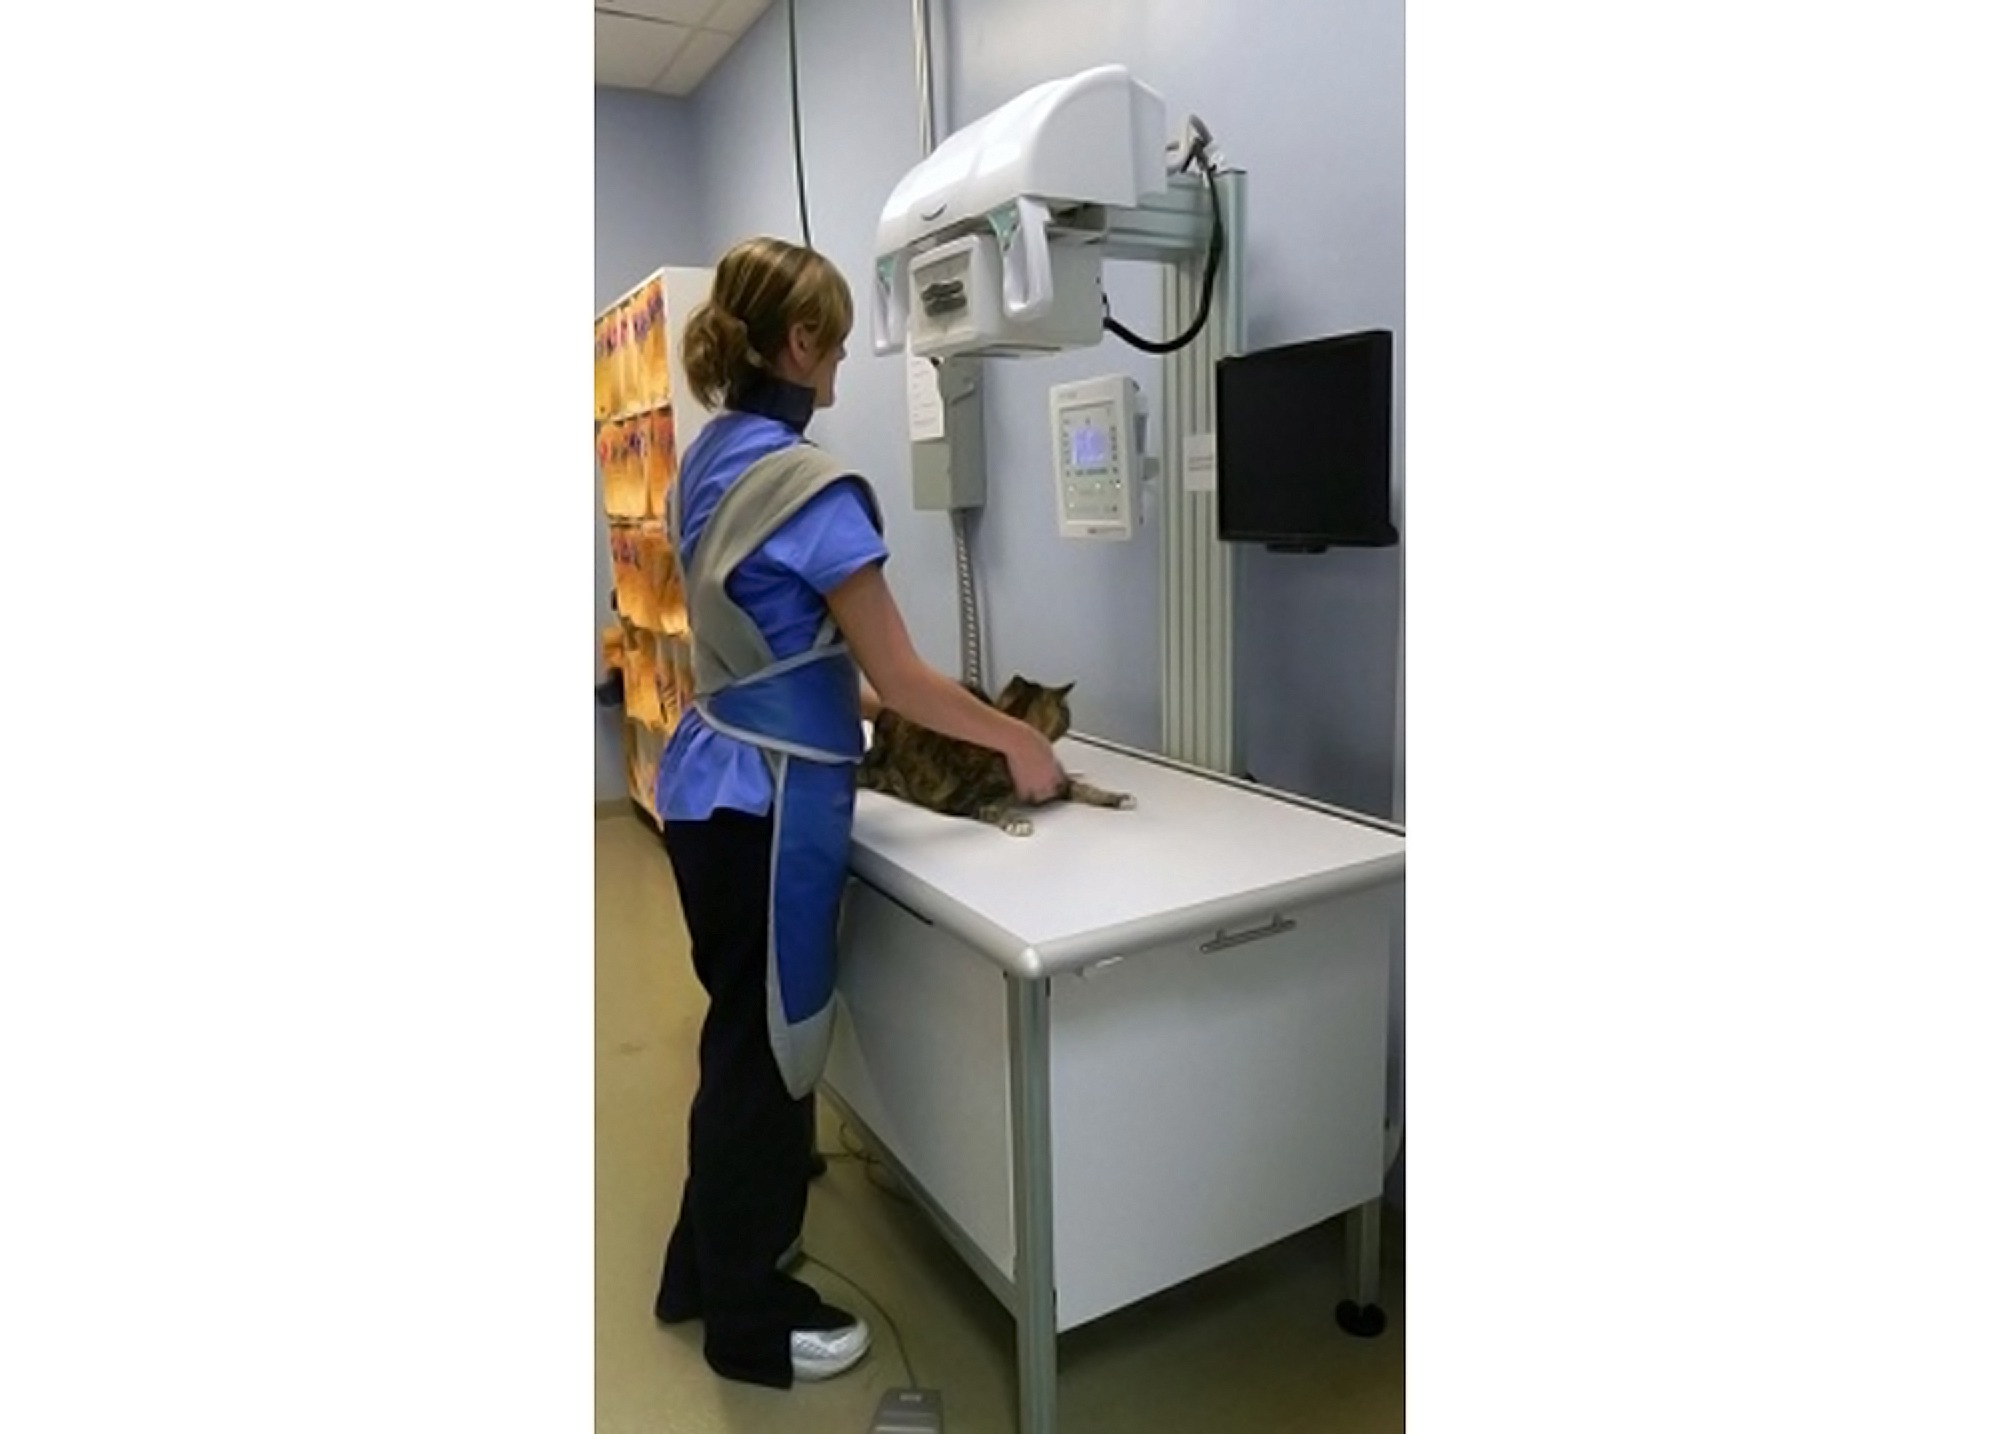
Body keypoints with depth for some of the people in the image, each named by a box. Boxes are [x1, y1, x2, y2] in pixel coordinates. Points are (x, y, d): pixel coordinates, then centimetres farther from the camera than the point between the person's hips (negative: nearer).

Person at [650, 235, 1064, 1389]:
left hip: (710, 783, 9)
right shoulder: (809, 484, -20)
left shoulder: (711, 461, 9)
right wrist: (1019, 739, -4)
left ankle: (704, 1269, 43)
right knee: (765, 1047, 7)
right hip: (767, 801, -9)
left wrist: (855, 698, 19)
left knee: (746, 1033, 23)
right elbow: (899, 676, -17)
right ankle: (750, 1321, 30)